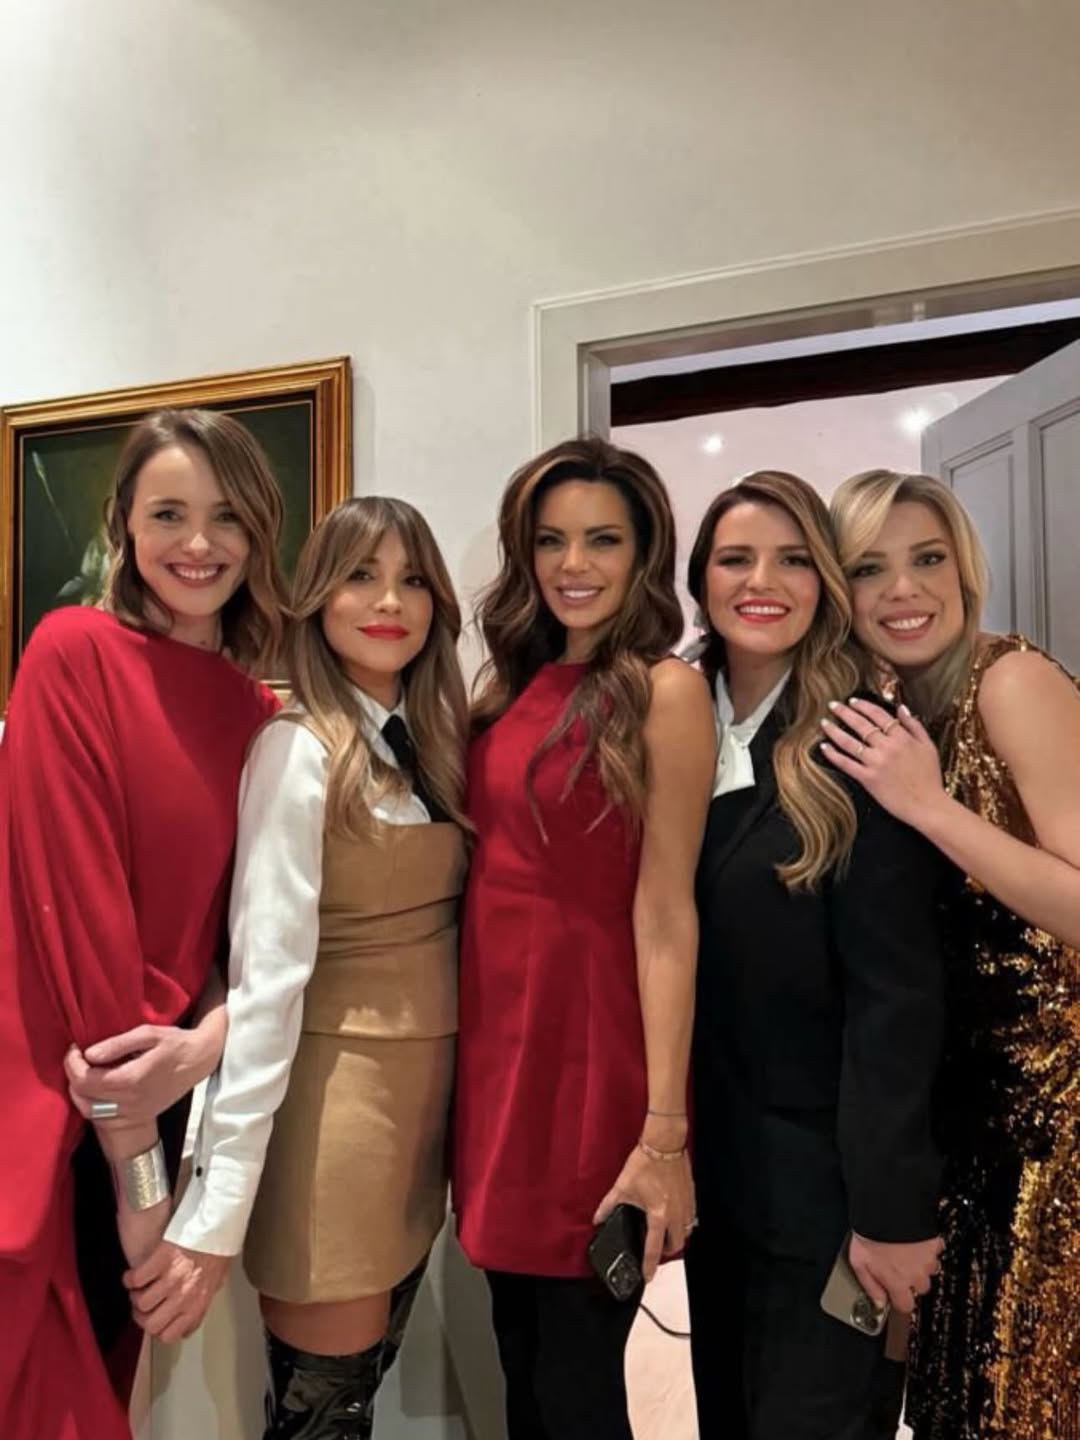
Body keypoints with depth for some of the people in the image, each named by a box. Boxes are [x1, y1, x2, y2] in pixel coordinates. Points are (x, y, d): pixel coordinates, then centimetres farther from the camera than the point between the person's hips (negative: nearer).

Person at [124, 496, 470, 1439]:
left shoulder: (435, 742, 6)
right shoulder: (299, 749, -16)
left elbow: (440, 917, 9)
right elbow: (267, 973, -22)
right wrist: (216, 1210, -22)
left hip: (428, 1087, 7)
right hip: (335, 1091, -7)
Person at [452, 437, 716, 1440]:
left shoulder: (662, 690, -10)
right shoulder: (512, 686, 9)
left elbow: (666, 913, -14)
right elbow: (493, 869, 12)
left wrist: (665, 1133, -15)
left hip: (587, 1047, -6)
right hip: (496, 1034, 6)